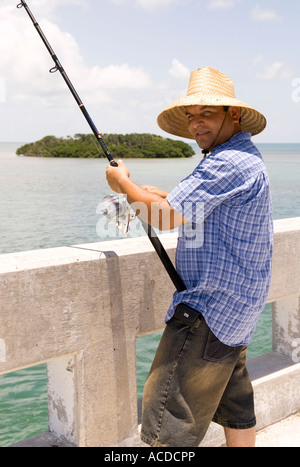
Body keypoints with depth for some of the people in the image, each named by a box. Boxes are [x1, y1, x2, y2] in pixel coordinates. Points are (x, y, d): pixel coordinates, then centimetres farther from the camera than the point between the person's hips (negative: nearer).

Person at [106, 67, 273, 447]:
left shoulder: (229, 163, -20)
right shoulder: (246, 159, 15)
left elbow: (167, 217, -23)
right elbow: (203, 208, 27)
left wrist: (123, 183, -7)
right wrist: (163, 196, 12)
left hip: (208, 313, -11)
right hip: (236, 308, 11)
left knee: (168, 422, -8)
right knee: (235, 406, 21)